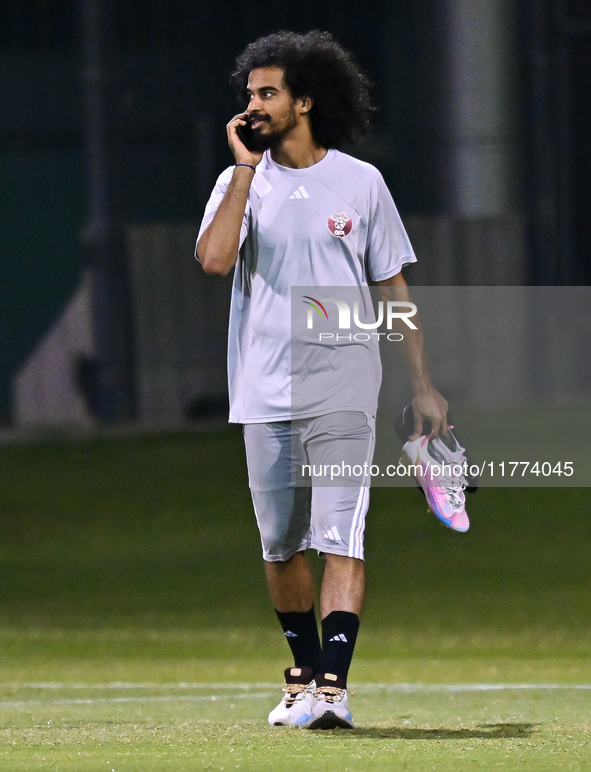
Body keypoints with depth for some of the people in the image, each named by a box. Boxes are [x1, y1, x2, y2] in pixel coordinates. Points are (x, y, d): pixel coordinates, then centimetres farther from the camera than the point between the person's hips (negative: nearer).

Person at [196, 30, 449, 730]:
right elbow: (214, 258, -13)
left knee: (340, 539, -14)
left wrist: (422, 385, 7)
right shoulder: (241, 182, 7)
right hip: (264, 396, 3)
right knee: (280, 545, 9)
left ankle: (333, 687, -20)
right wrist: (247, 169, -10)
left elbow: (394, 289, 9)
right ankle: (303, 671, 26)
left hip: (343, 391, -2)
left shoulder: (360, 182, 4)